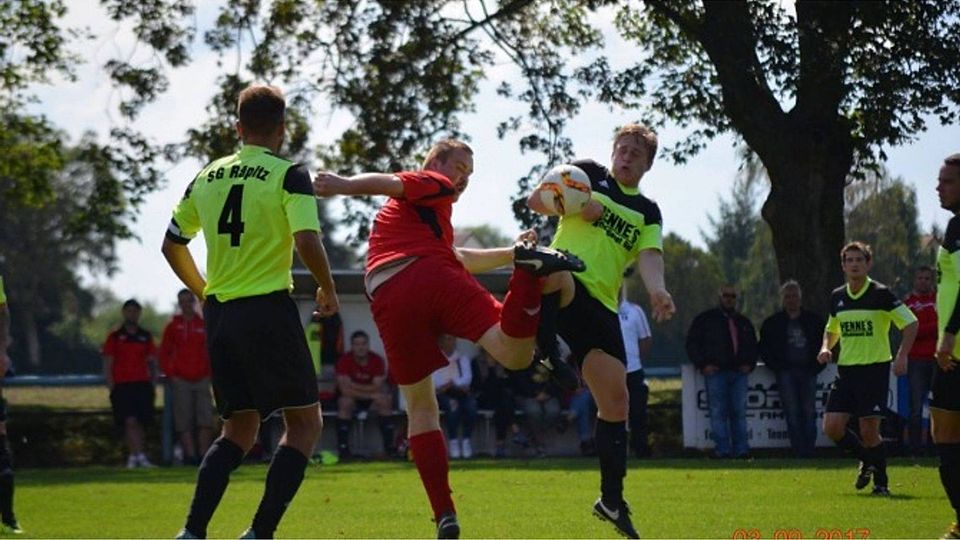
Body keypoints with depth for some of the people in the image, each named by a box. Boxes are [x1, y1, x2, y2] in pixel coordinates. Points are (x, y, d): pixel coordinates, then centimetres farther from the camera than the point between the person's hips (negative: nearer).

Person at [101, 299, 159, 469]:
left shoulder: (146, 336, 14)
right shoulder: (114, 337, 7)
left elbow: (152, 363, 16)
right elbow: (107, 364, 5)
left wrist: (153, 385, 7)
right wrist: (111, 386, -4)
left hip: (142, 384, 3)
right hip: (122, 385, -3)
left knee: (140, 422, 2)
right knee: (130, 421, -15)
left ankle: (133, 457, 12)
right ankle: (139, 455, -21)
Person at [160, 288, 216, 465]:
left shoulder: (203, 325, 11)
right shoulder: (173, 326, 7)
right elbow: (164, 353, 7)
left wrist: (210, 373, 3)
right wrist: (170, 374, -2)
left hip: (202, 378, 1)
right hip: (180, 380, -1)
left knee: (205, 419, -5)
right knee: (184, 421, -4)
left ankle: (204, 454, -1)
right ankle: (190, 455, -3)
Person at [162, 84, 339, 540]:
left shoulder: (207, 177, 10)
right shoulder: (289, 176, -6)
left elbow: (172, 245, 18)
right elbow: (307, 241, -19)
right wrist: (328, 290, -1)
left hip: (219, 314, 6)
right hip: (268, 309, -6)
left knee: (238, 431, 16)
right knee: (304, 424, 6)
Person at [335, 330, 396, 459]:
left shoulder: (377, 360, -12)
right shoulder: (344, 361, -18)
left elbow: (377, 388, -19)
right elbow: (345, 390, -28)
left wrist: (354, 386, -28)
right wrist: (371, 394, -30)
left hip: (371, 400, 2)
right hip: (352, 399, -2)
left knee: (385, 402, -27)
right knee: (345, 402, -34)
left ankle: (389, 446, -22)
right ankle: (343, 447, -31)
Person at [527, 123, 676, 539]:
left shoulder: (648, 213, 20)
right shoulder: (588, 175, 14)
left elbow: (649, 255, 3)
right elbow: (535, 201, 11)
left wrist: (656, 288, -20)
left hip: (600, 305, 4)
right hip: (565, 282, -4)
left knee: (616, 402, 0)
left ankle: (612, 500, 11)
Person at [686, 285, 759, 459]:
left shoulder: (743, 322, 20)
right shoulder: (706, 319, 8)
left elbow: (752, 345, 28)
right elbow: (692, 343, 7)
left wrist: (749, 364, 10)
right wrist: (703, 365, -4)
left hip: (738, 373, 3)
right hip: (715, 372, -3)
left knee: (739, 412, 0)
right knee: (718, 412, -7)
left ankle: (741, 450, 1)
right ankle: (723, 450, -7)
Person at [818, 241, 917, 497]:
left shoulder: (880, 294, -7)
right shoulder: (837, 297, 9)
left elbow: (911, 323, -6)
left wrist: (902, 356, -16)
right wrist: (826, 347, 4)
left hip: (875, 368, -5)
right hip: (846, 369, 5)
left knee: (869, 432, -9)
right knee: (832, 427, -5)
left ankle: (881, 482, 10)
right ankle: (867, 461, 21)